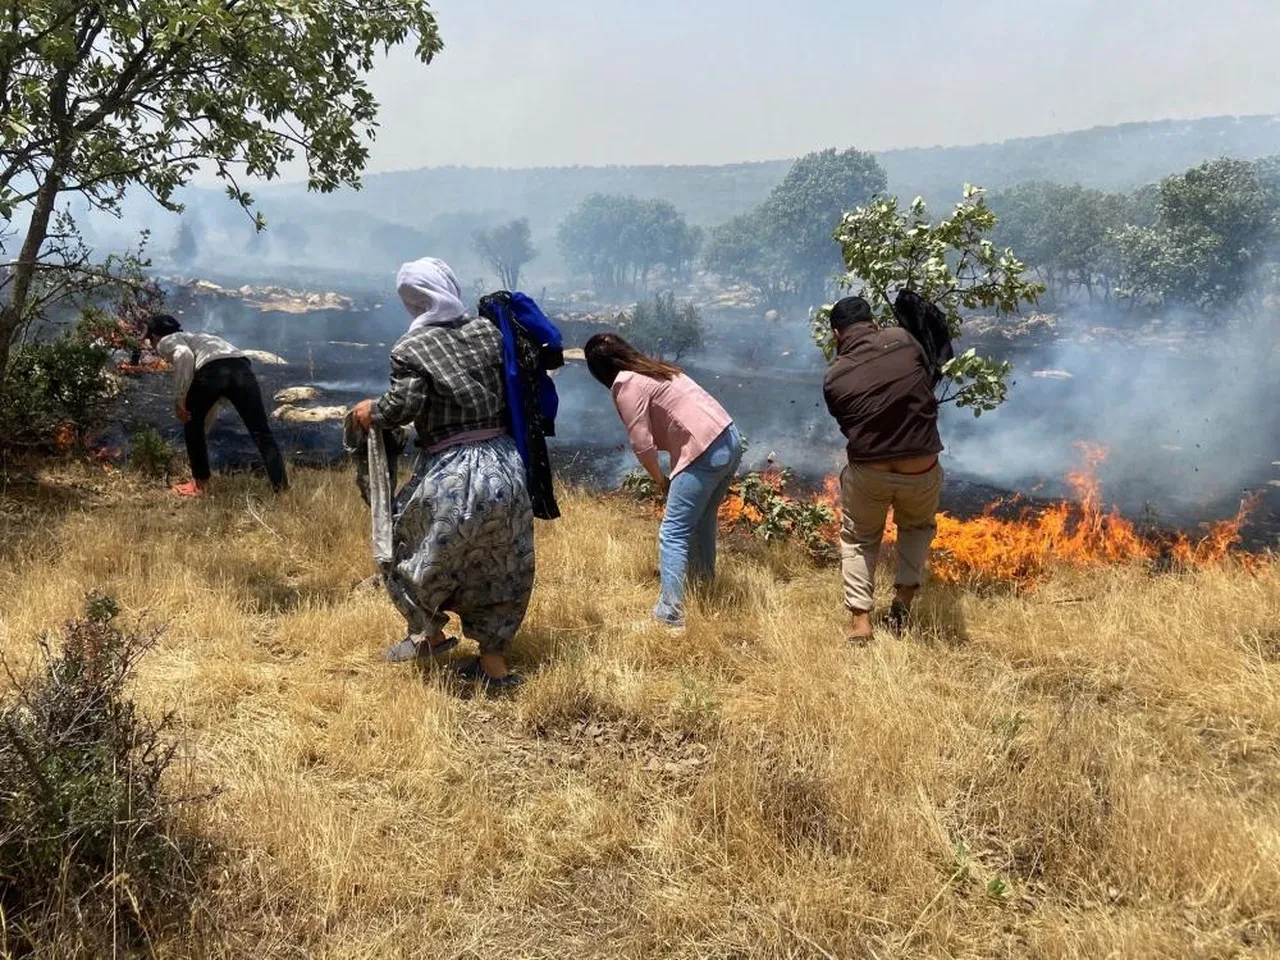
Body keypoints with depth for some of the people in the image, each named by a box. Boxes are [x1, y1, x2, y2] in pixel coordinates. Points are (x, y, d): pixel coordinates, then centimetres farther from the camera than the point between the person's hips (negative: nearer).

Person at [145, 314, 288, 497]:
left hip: (212, 370, -5)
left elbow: (184, 355, -4)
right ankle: (282, 488, -2)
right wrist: (203, 428, 53)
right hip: (242, 369, 5)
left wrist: (179, 399, 1)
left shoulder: (166, 342, 25)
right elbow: (212, 404, 45)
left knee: (192, 424, 22)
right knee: (261, 432, 5)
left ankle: (200, 483, 28)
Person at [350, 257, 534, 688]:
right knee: (499, 567, 17)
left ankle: (430, 634, 35)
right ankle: (495, 662, 23)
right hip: (504, 466, 5)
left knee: (417, 548, 22)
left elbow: (404, 406, -16)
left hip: (450, 476, -4)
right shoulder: (487, 331, 5)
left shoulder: (411, 349, -8)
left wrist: (370, 411, 2)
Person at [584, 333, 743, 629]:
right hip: (730, 438, 9)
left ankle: (670, 615, -6)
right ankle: (703, 579, 44)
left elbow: (642, 445, -9)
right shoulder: (655, 369, 20)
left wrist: (660, 480, 7)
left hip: (706, 453, -9)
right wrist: (670, 478, 13)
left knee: (672, 534, -5)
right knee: (702, 518, 27)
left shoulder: (625, 385, -5)